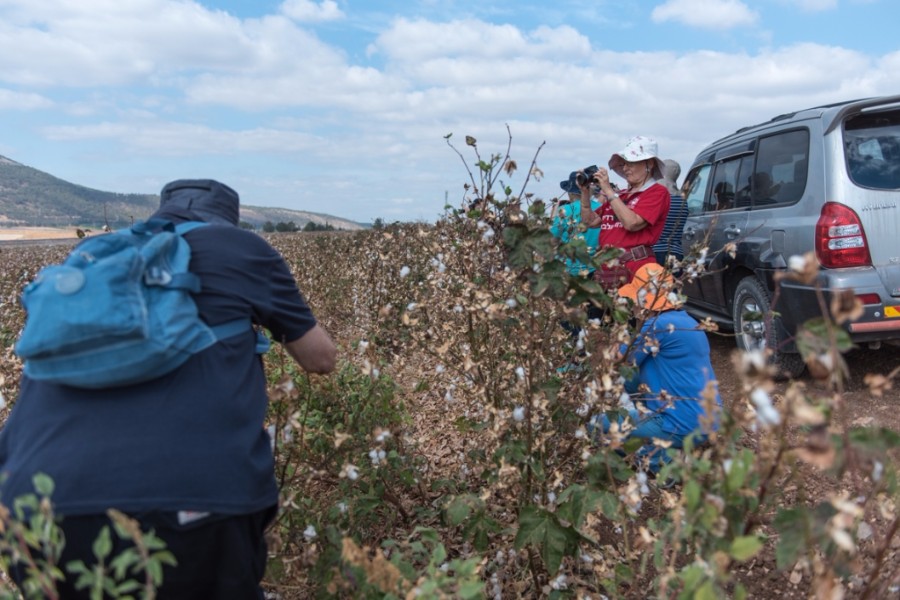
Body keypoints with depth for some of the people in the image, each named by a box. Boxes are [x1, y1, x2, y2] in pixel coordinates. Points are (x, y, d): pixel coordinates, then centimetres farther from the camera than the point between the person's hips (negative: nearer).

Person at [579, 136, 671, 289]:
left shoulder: (657, 192, 0)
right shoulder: (619, 195, 19)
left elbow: (631, 223, -14)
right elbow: (590, 221, 20)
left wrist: (608, 191, -9)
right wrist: (585, 193, 8)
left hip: (634, 268, -6)